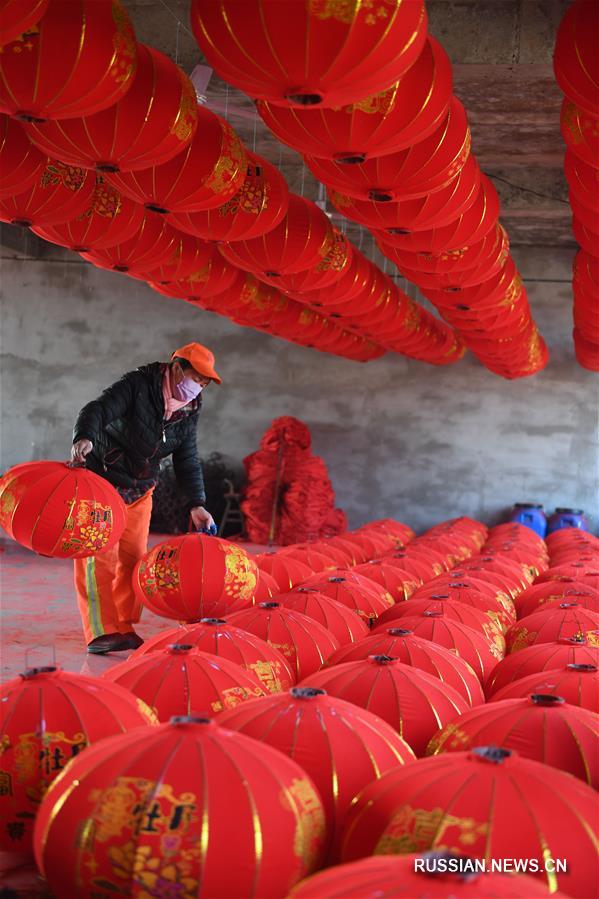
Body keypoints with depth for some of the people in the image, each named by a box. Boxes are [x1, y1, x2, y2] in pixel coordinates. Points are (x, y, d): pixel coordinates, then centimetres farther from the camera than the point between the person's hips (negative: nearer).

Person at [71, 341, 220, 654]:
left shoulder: (189, 411, 1)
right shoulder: (137, 385, -18)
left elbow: (187, 461, 4)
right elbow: (98, 410, -31)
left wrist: (196, 504, -5)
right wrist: (84, 438, -52)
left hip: (139, 490, 7)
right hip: (99, 478, -6)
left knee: (133, 559, 5)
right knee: (99, 555, -12)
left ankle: (124, 628, 14)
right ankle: (101, 633, -12)